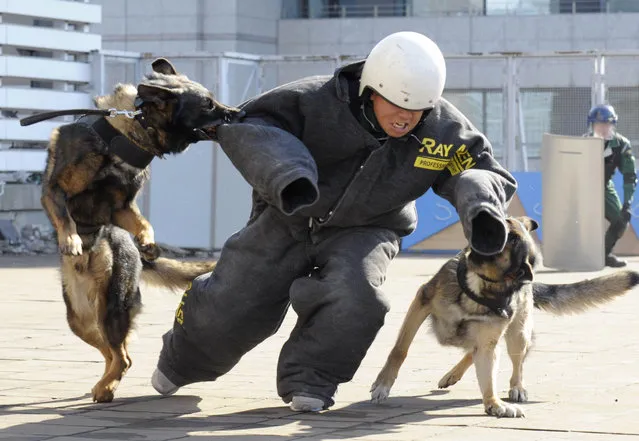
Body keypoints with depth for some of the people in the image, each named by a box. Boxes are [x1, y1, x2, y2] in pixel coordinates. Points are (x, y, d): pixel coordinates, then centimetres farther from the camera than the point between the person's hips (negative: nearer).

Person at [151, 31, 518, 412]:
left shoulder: (445, 131, -21)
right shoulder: (318, 100, -30)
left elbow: (482, 170, -9)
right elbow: (242, 125, -30)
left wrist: (482, 208, -35)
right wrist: (285, 172, -49)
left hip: (362, 232, 1)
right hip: (289, 219, -1)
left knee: (354, 297, -31)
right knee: (229, 307, 2)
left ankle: (309, 380, -4)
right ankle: (183, 361, 38)